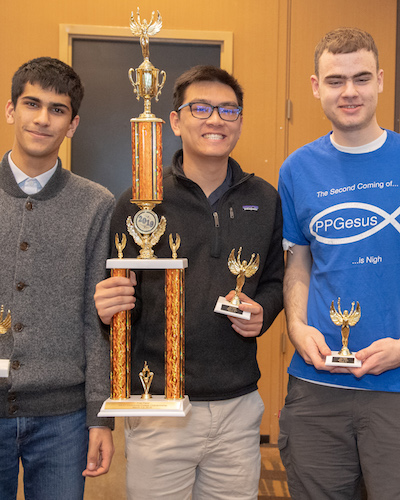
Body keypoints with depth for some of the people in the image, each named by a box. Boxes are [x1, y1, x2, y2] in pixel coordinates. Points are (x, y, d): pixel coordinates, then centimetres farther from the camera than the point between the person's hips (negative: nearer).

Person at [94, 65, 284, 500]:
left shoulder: (264, 200, 5)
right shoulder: (139, 201, -5)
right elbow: (117, 296, 0)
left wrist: (263, 311, -4)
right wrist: (108, 307, -22)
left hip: (239, 406, 3)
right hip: (157, 409, -3)